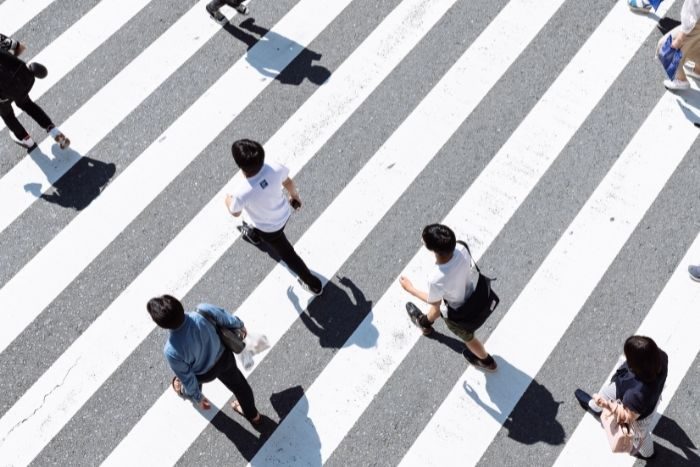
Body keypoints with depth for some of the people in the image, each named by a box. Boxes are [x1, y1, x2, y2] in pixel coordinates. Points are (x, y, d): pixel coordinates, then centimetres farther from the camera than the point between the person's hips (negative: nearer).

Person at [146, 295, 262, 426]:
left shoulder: (172, 350, -40)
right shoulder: (202, 311, -37)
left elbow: (187, 377, -22)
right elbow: (224, 317, -16)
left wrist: (198, 398, -2)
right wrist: (239, 325, 8)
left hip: (205, 374, -2)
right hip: (224, 357, 2)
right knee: (238, 384, 30)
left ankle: (189, 393, 72)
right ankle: (253, 415, 56)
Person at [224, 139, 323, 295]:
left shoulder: (241, 192, -42)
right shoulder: (274, 168, -33)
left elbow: (235, 212, -17)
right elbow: (288, 182, -9)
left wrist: (228, 200, 6)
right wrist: (295, 196, 13)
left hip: (270, 228, -5)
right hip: (284, 213, 5)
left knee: (287, 254, 21)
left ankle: (313, 283, 40)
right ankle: (254, 235, 73)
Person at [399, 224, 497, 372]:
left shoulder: (436, 279, -45)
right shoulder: (460, 249, -32)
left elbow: (433, 302, -21)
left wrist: (410, 289, -7)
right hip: (472, 295, 5)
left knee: (467, 337, 30)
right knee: (436, 309, 36)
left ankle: (486, 361, 60)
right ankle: (425, 322, 70)